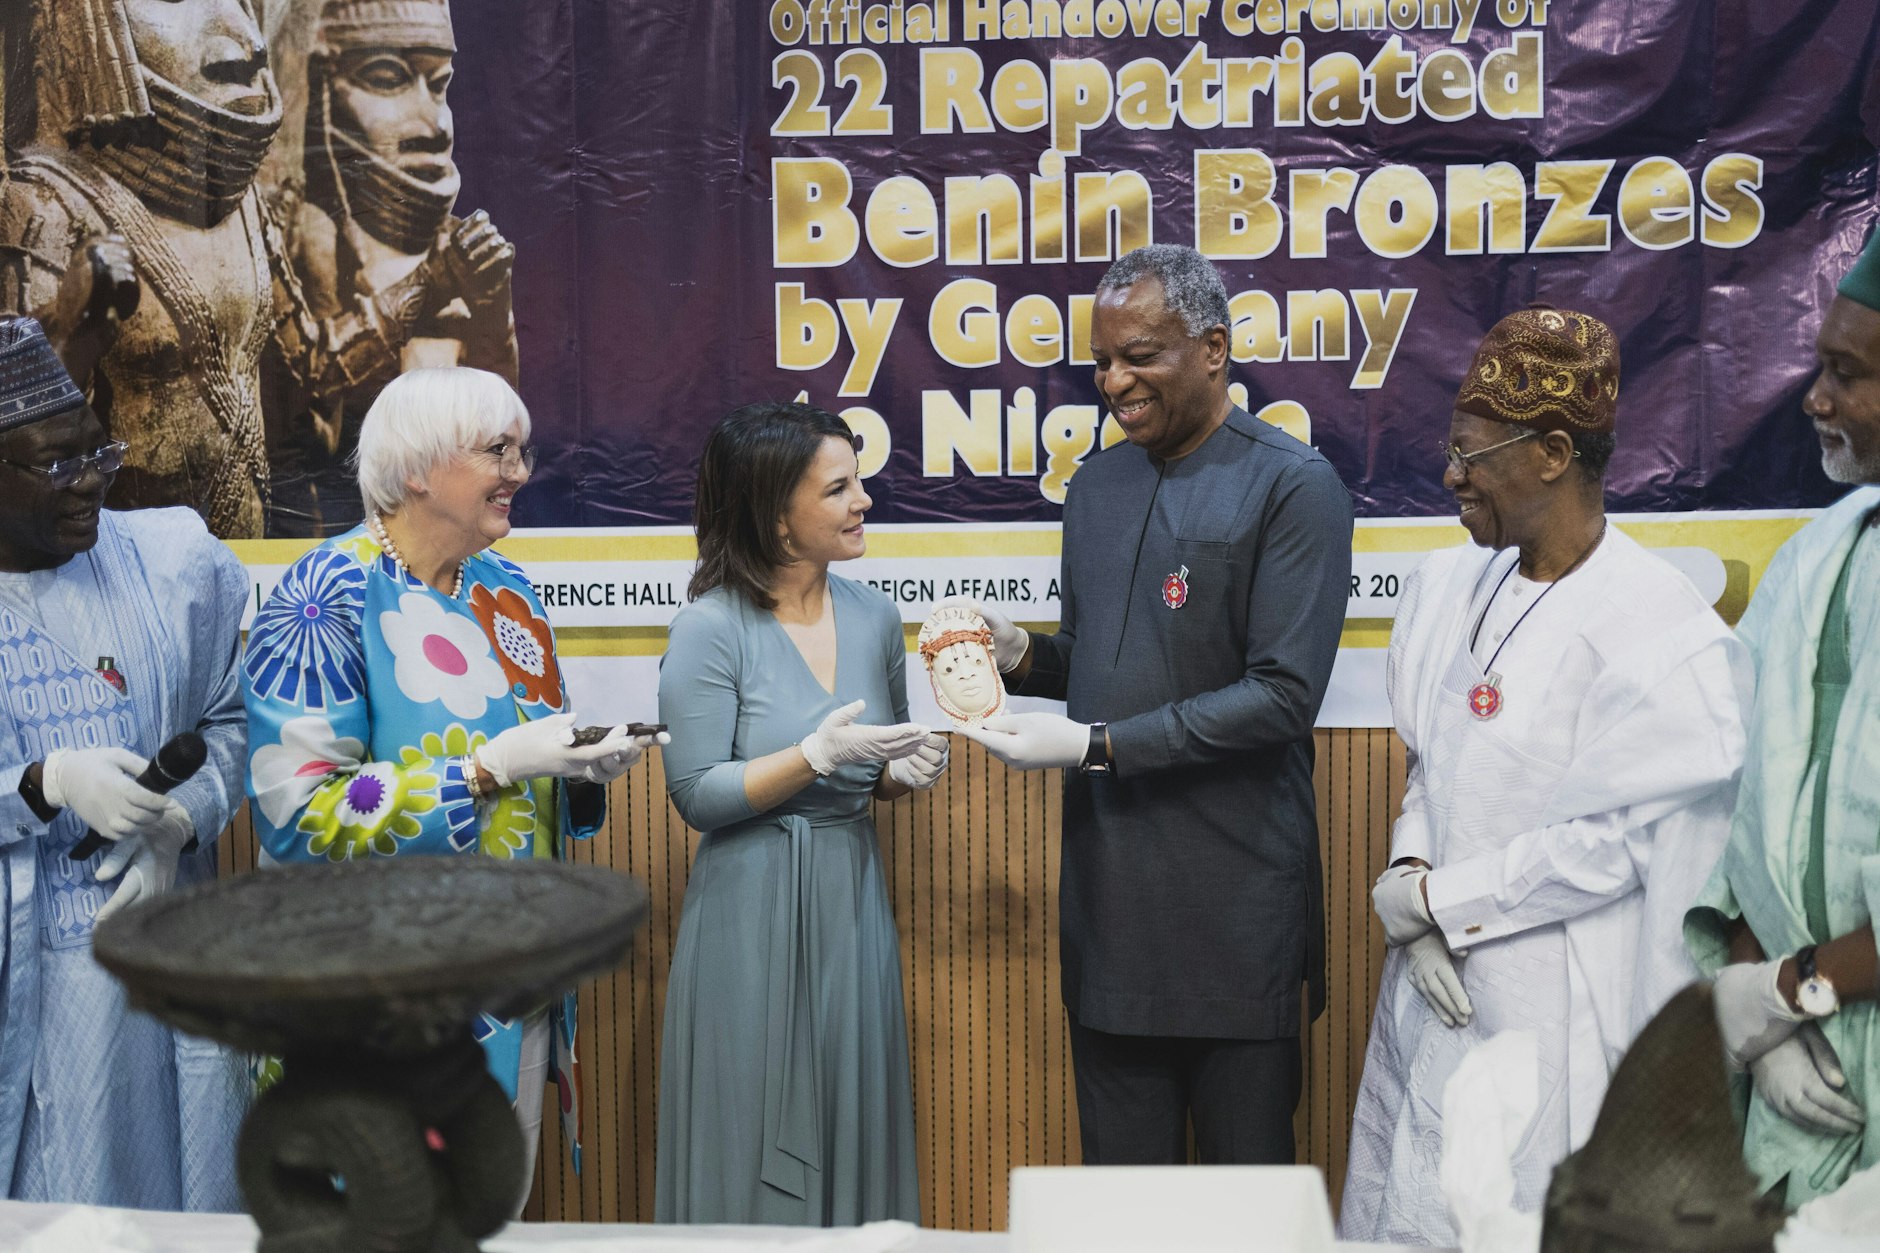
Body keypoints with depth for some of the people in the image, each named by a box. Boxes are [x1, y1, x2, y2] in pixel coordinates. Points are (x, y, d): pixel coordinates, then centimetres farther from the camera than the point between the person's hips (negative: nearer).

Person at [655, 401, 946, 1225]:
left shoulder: (872, 616, 6)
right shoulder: (709, 629, -10)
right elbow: (697, 794, -12)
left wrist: (904, 770, -4)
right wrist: (819, 754, -20)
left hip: (852, 907, 5)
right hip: (753, 915, -5)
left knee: (855, 1128, 12)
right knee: (755, 1148, 4)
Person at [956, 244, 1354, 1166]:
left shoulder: (1293, 488, -9)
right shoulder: (1096, 485, 12)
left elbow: (1282, 695, -16)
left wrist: (1092, 745, -18)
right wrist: (1022, 656, -1)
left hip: (1234, 896, -6)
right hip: (1108, 886, 6)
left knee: (1248, 1172, 7)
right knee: (1122, 1177, 14)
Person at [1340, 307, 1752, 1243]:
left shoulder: (1659, 634, -17)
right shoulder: (1452, 587, 7)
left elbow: (1610, 845, -18)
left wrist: (1431, 901, -12)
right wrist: (1410, 873, -6)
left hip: (1555, 1019, -7)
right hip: (1437, 991, 7)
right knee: (1401, 1218, 15)